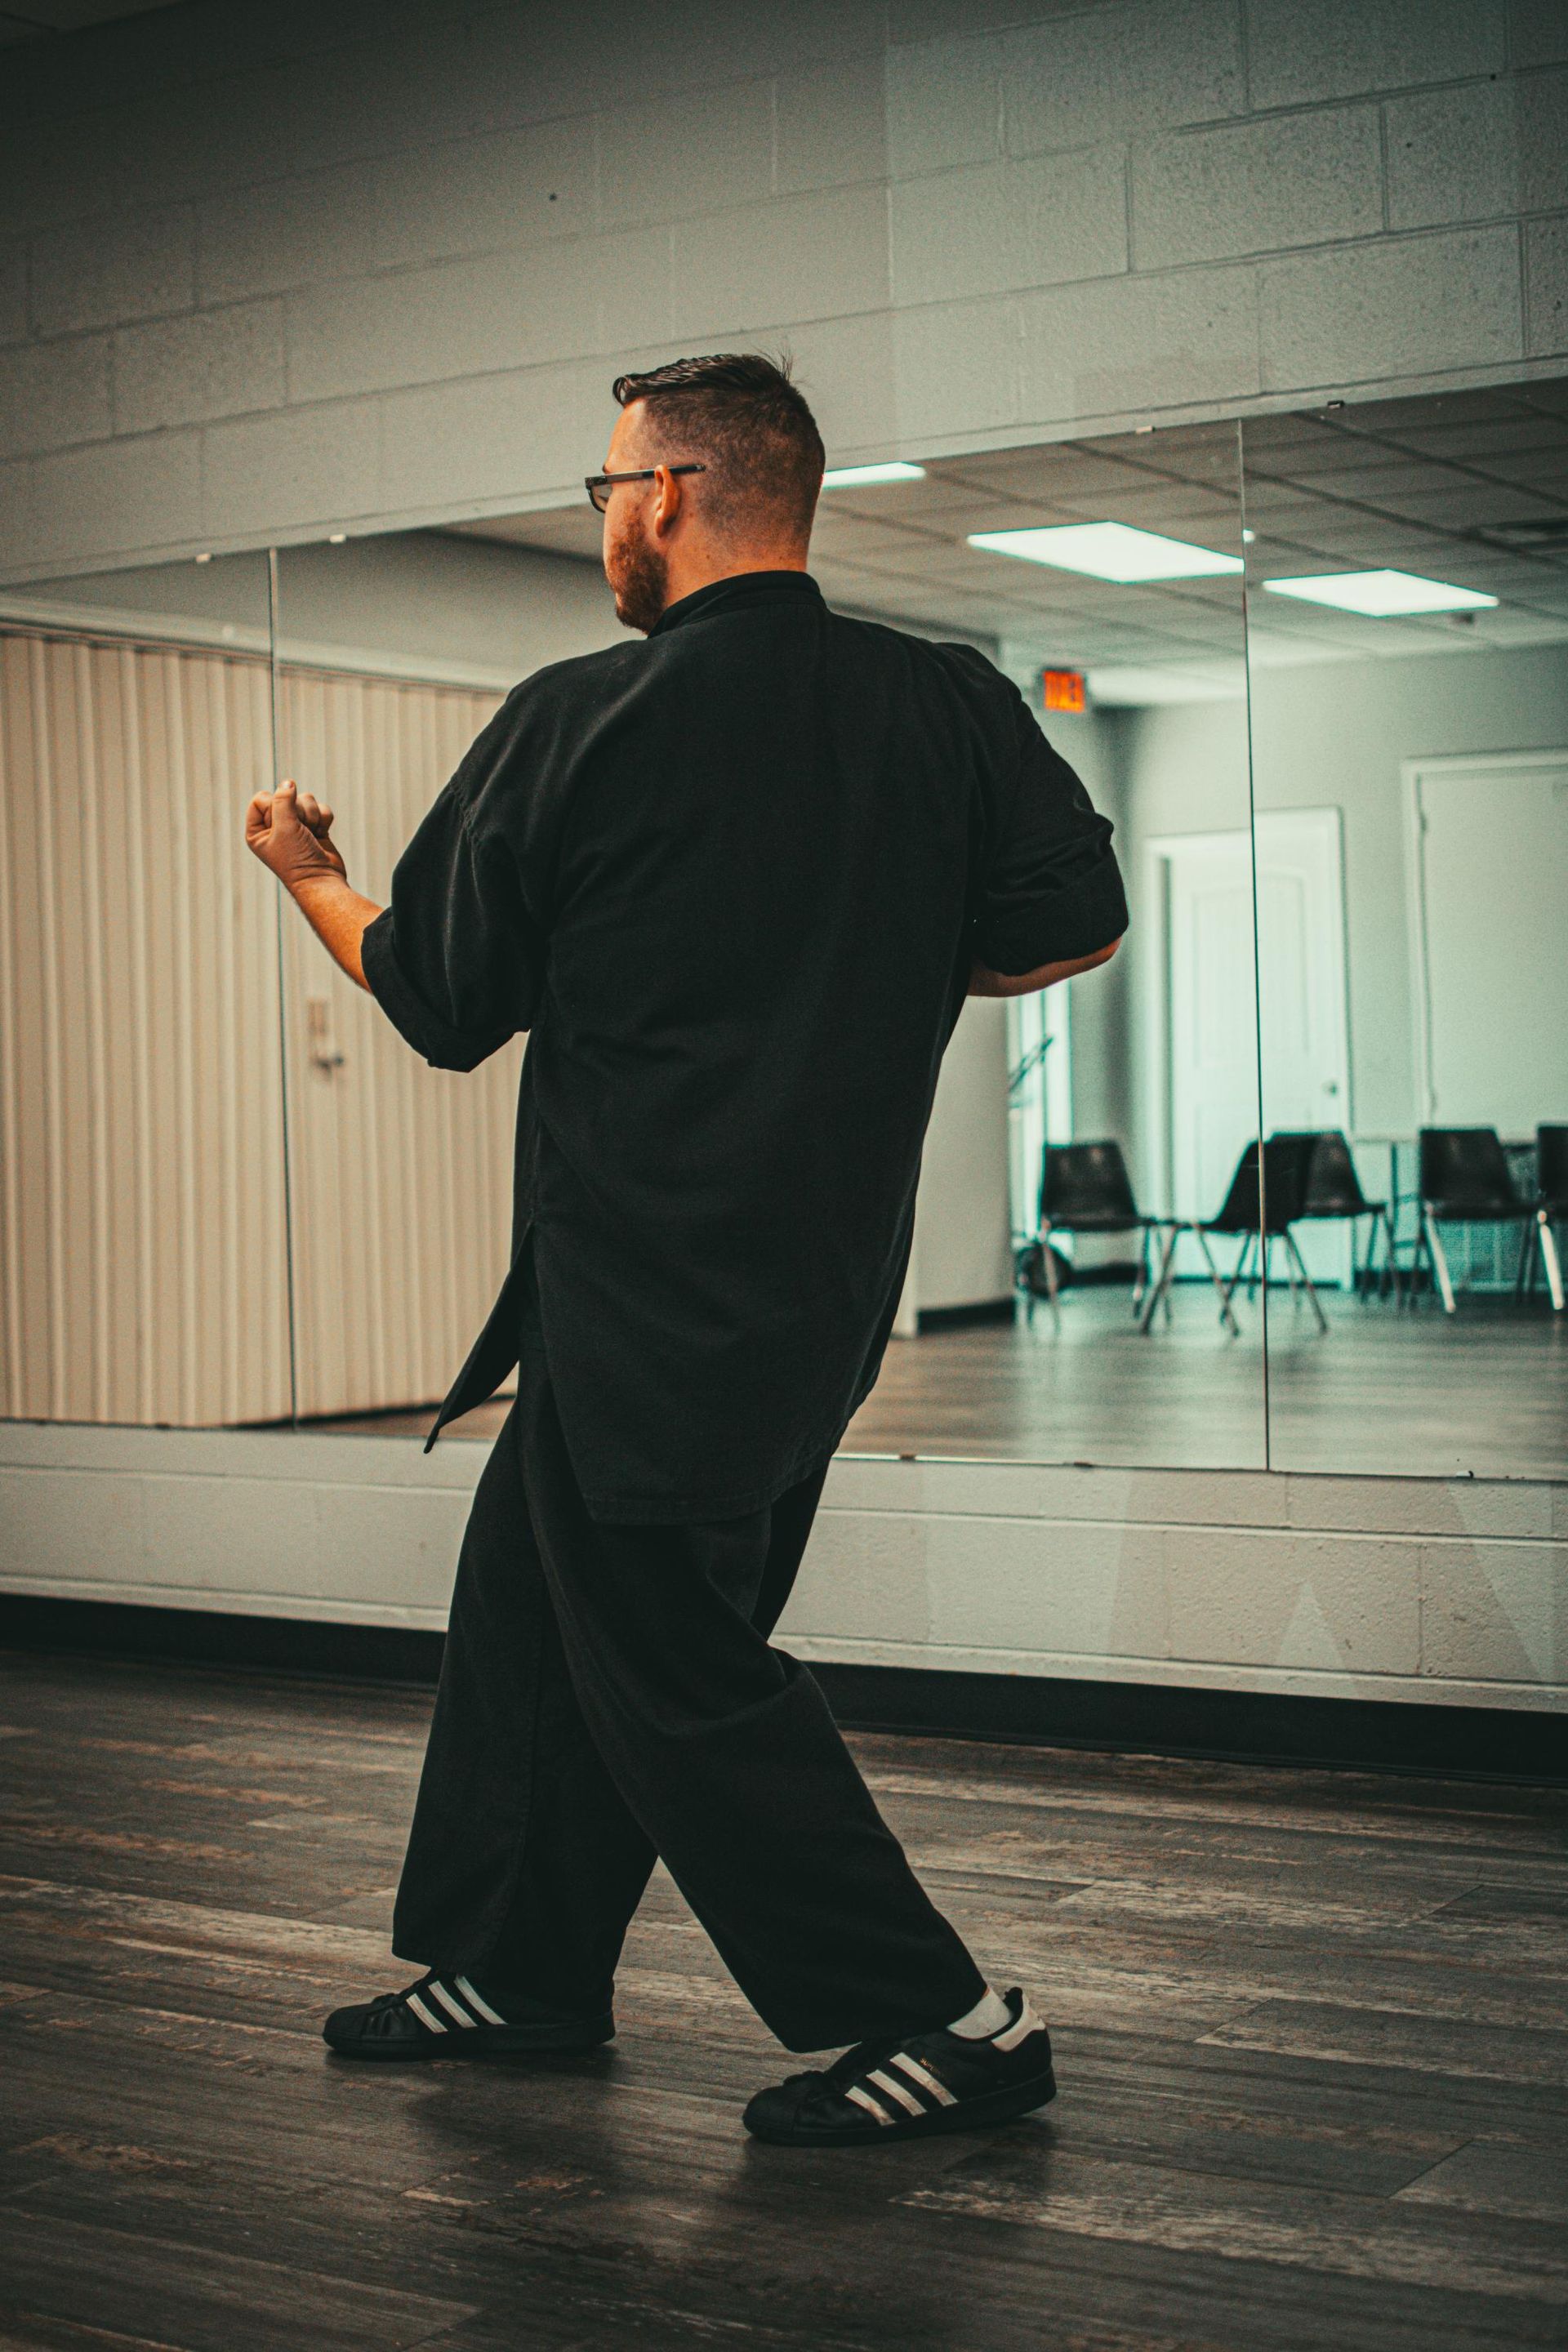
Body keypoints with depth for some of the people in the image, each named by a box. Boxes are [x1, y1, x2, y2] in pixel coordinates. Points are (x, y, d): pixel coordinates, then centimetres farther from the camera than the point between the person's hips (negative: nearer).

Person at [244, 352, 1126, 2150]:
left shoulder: (577, 727, -12)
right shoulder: (947, 704, 1)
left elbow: (440, 1003, -2)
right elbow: (1075, 921, 3)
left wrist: (308, 874, 18)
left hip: (651, 1290, -8)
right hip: (829, 1262, 8)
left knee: (674, 1668, 2)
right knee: (528, 1588, 20)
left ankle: (940, 2022, 4)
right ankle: (520, 1965, 32)